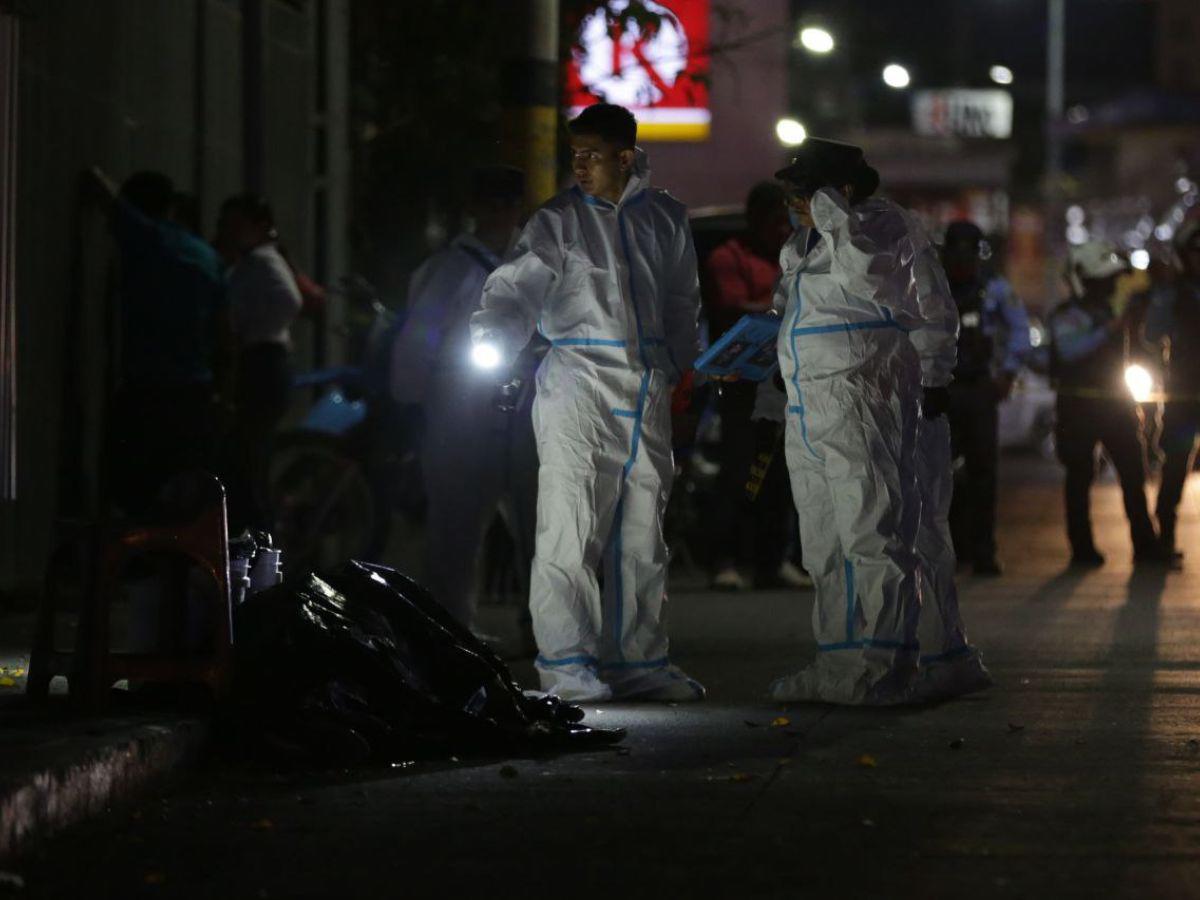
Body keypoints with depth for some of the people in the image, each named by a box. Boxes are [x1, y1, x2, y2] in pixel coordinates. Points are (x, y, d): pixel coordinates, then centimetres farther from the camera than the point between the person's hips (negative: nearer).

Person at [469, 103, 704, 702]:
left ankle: (639, 662, 17)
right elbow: (518, 286, -10)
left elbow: (681, 302, 21)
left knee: (642, 531, 9)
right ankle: (568, 665, -6)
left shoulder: (665, 219, 11)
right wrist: (492, 339, -27)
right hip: (579, 382, -4)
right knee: (570, 527, -10)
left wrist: (681, 367, 18)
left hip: (647, 390, 5)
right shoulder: (558, 222, -1)